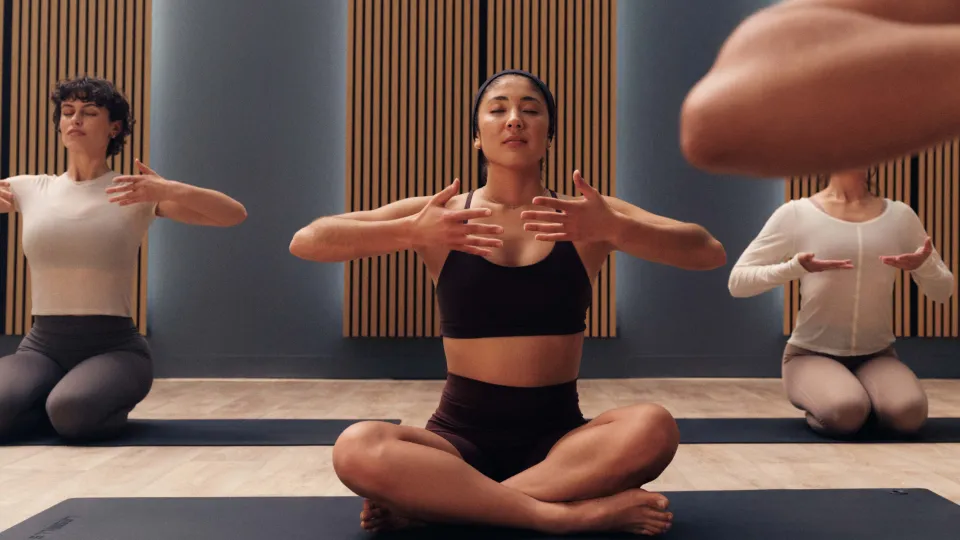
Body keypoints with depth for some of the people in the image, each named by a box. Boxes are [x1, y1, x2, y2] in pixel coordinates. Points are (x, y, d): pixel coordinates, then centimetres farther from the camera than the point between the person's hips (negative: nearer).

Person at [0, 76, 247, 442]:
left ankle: (106, 404, 5)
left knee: (74, 413, -32)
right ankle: (56, 400, 8)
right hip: (42, 344, 3)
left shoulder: (141, 194, -1)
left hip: (114, 346, -2)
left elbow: (235, 215, -6)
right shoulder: (29, 189, 8)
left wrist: (172, 190, -22)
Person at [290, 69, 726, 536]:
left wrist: (613, 229, -24)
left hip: (559, 434, 1)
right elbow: (305, 242, -5)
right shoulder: (439, 215, 3)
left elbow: (710, 253, -6)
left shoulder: (589, 216, 4)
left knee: (654, 428, -30)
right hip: (461, 433, -1)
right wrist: (411, 232, -22)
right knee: (357, 449, -30)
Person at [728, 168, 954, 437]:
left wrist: (923, 265, -12)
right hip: (811, 353, -2)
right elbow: (737, 282, -8)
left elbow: (943, 291, 11)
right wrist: (796, 267, -24)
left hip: (877, 355, 3)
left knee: (908, 413, -28)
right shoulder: (796, 213, -4)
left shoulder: (900, 215, 5)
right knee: (845, 412, -32)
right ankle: (819, 402, 2)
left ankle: (865, 398, 5)